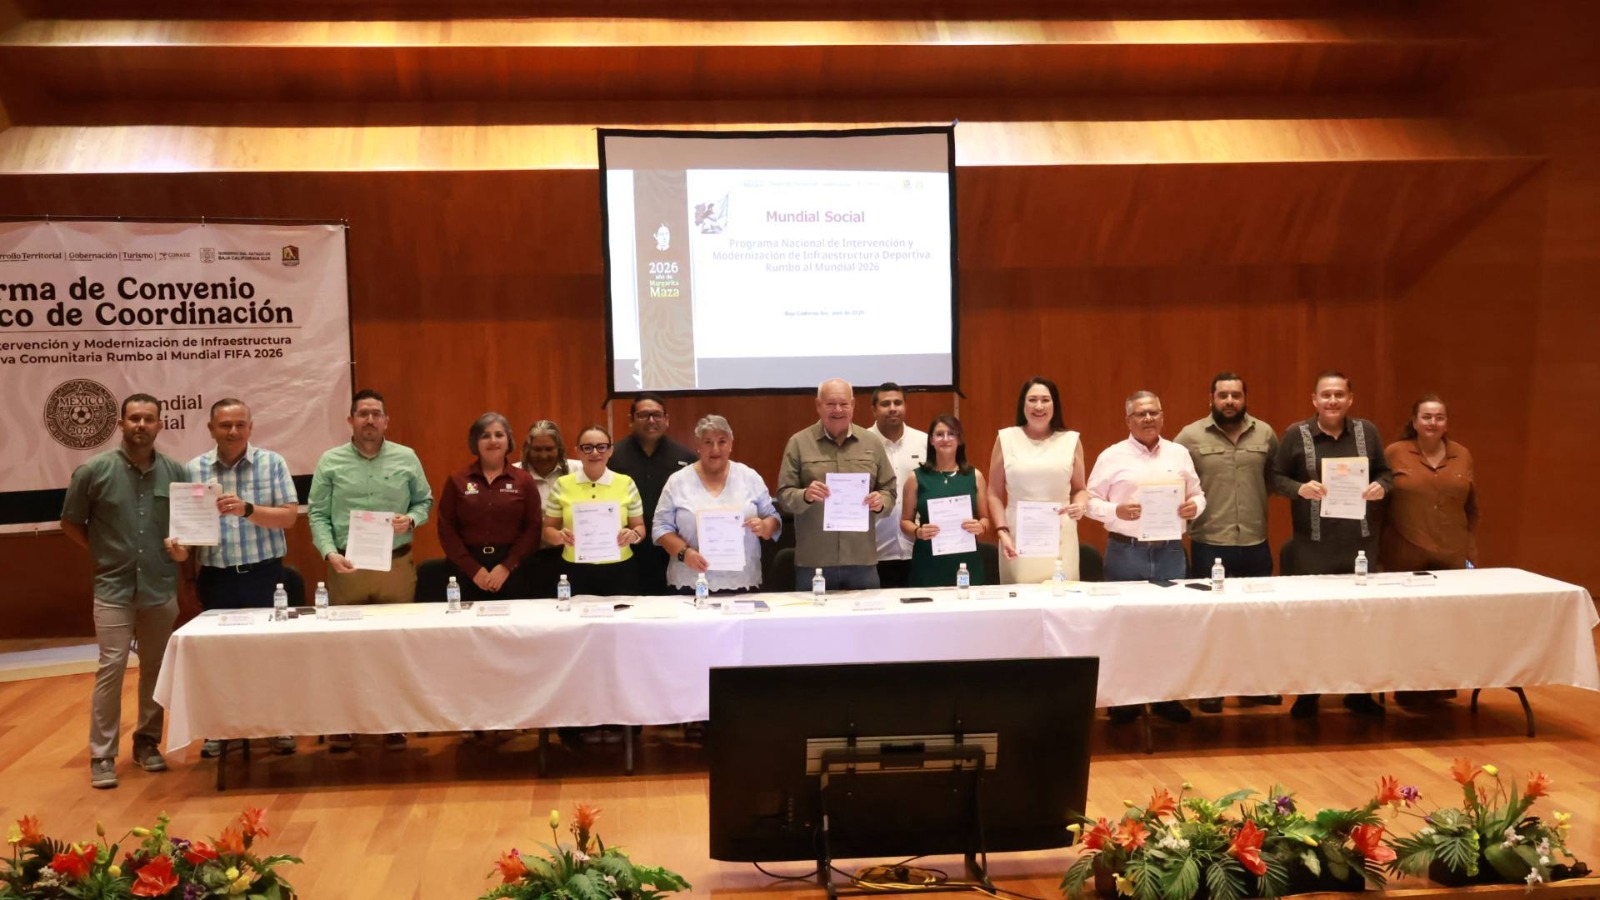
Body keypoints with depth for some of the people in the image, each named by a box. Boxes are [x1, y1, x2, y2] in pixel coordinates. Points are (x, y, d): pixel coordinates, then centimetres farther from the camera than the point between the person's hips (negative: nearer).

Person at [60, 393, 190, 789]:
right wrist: (102, 553, 2)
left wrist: (183, 546, -5)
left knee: (156, 669, 10)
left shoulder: (176, 472, 1)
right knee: (111, 669, -5)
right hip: (114, 588, -2)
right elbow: (70, 523, 7)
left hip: (162, 587, 3)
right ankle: (102, 756, 3)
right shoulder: (94, 470, -5)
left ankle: (147, 743, 23)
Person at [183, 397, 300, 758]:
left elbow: (289, 516, -7)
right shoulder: (193, 469, 3)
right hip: (216, 577, 1)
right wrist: (192, 576, 0)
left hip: (264, 574, -1)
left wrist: (247, 509, -22)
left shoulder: (272, 463, -1)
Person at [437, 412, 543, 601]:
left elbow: (534, 528, 0)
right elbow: (446, 530, 1)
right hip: (468, 570, 0)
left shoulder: (524, 481, 5)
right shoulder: (457, 482, 5)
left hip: (512, 570, 0)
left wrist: (507, 567, -10)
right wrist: (474, 570, -9)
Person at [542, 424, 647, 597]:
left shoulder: (626, 483, 3)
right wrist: (560, 536, -13)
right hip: (576, 573, 0)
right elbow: (548, 530, 8)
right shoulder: (562, 484, 3)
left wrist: (633, 535, -13)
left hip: (618, 572, 0)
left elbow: (639, 527, 9)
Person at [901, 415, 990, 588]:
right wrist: (918, 532, -13)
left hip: (966, 560, 1)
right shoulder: (916, 478, 3)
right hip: (929, 563, -1)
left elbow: (985, 518, 13)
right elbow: (905, 521, 6)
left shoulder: (975, 476, 7)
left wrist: (980, 527, -9)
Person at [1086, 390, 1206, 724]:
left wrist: (1194, 506, -9)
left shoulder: (1179, 454, 9)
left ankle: (1167, 697, 19)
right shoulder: (1112, 456, -1)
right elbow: (1091, 501, -2)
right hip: (1126, 551, -3)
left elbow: (1198, 495, 13)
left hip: (1170, 550, 3)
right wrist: (1116, 511, -19)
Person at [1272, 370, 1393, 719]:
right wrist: (1299, 489, -20)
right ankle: (1307, 693, 17)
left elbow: (1385, 472, 13)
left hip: (1361, 542, 3)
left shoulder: (1367, 431, 5)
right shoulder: (1296, 434, -3)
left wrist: (1381, 487, -8)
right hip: (1312, 545, -2)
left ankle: (1359, 692, 23)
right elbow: (1276, 478, -1)